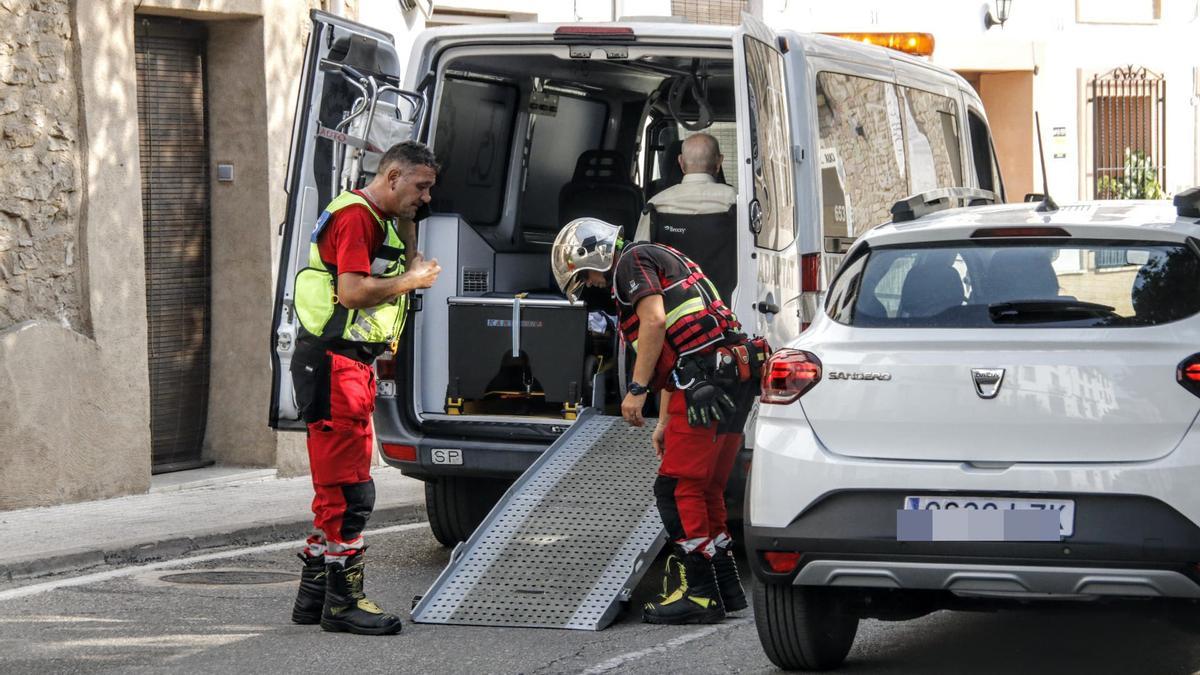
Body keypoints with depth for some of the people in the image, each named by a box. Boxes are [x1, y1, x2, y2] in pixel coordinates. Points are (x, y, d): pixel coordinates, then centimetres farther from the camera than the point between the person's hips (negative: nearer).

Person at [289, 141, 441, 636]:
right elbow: (353, 291, -22)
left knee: (336, 489, 15)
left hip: (352, 366, 11)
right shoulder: (354, 216, -13)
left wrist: (407, 227, 14)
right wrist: (412, 279, -11)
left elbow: (407, 273, 21)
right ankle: (342, 603, -7)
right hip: (334, 361, -11)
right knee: (350, 491, -10)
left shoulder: (381, 222, 21)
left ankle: (313, 596, 21)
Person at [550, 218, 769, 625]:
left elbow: (654, 321, -14)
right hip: (735, 379, 10)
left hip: (706, 382, -10)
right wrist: (665, 422, 30)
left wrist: (636, 389, -13)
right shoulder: (662, 261, 31)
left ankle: (699, 595, -10)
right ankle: (726, 590, 20)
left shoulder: (632, 261, 1)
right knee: (705, 491, 16)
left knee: (677, 489, -8)